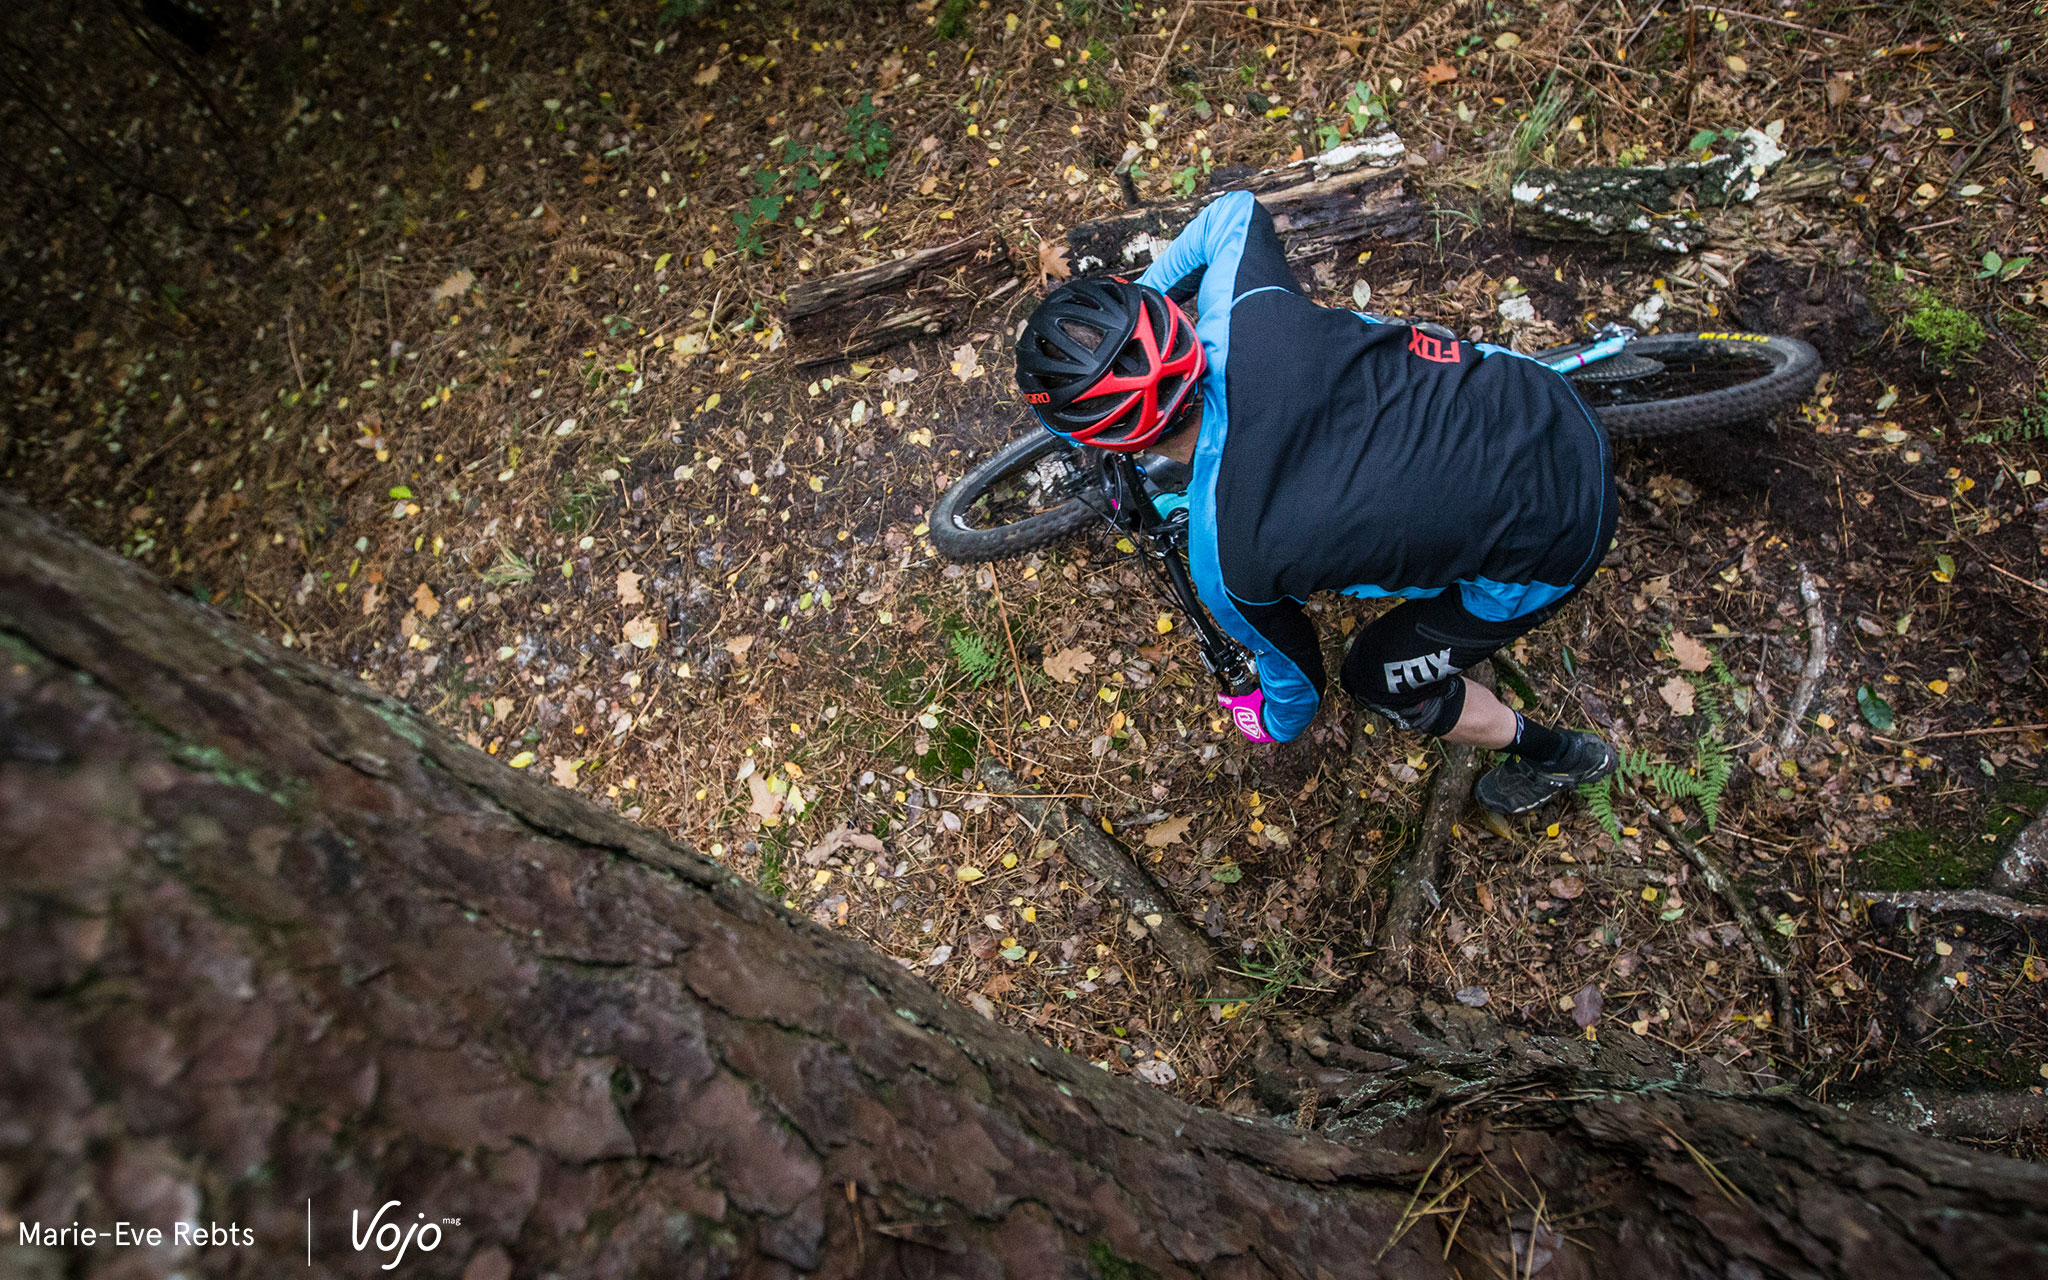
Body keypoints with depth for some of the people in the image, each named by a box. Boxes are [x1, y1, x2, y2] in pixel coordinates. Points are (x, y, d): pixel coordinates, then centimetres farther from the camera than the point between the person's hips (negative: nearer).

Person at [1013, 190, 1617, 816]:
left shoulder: (1224, 563, -26)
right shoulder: (1244, 317, -18)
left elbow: (1294, 670, -3)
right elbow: (1236, 209, 6)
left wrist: (1272, 723, 21)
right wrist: (1140, 292, 10)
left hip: (1548, 544, -5)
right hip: (1561, 410, 6)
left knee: (1377, 678, 17)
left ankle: (1557, 756, 38)